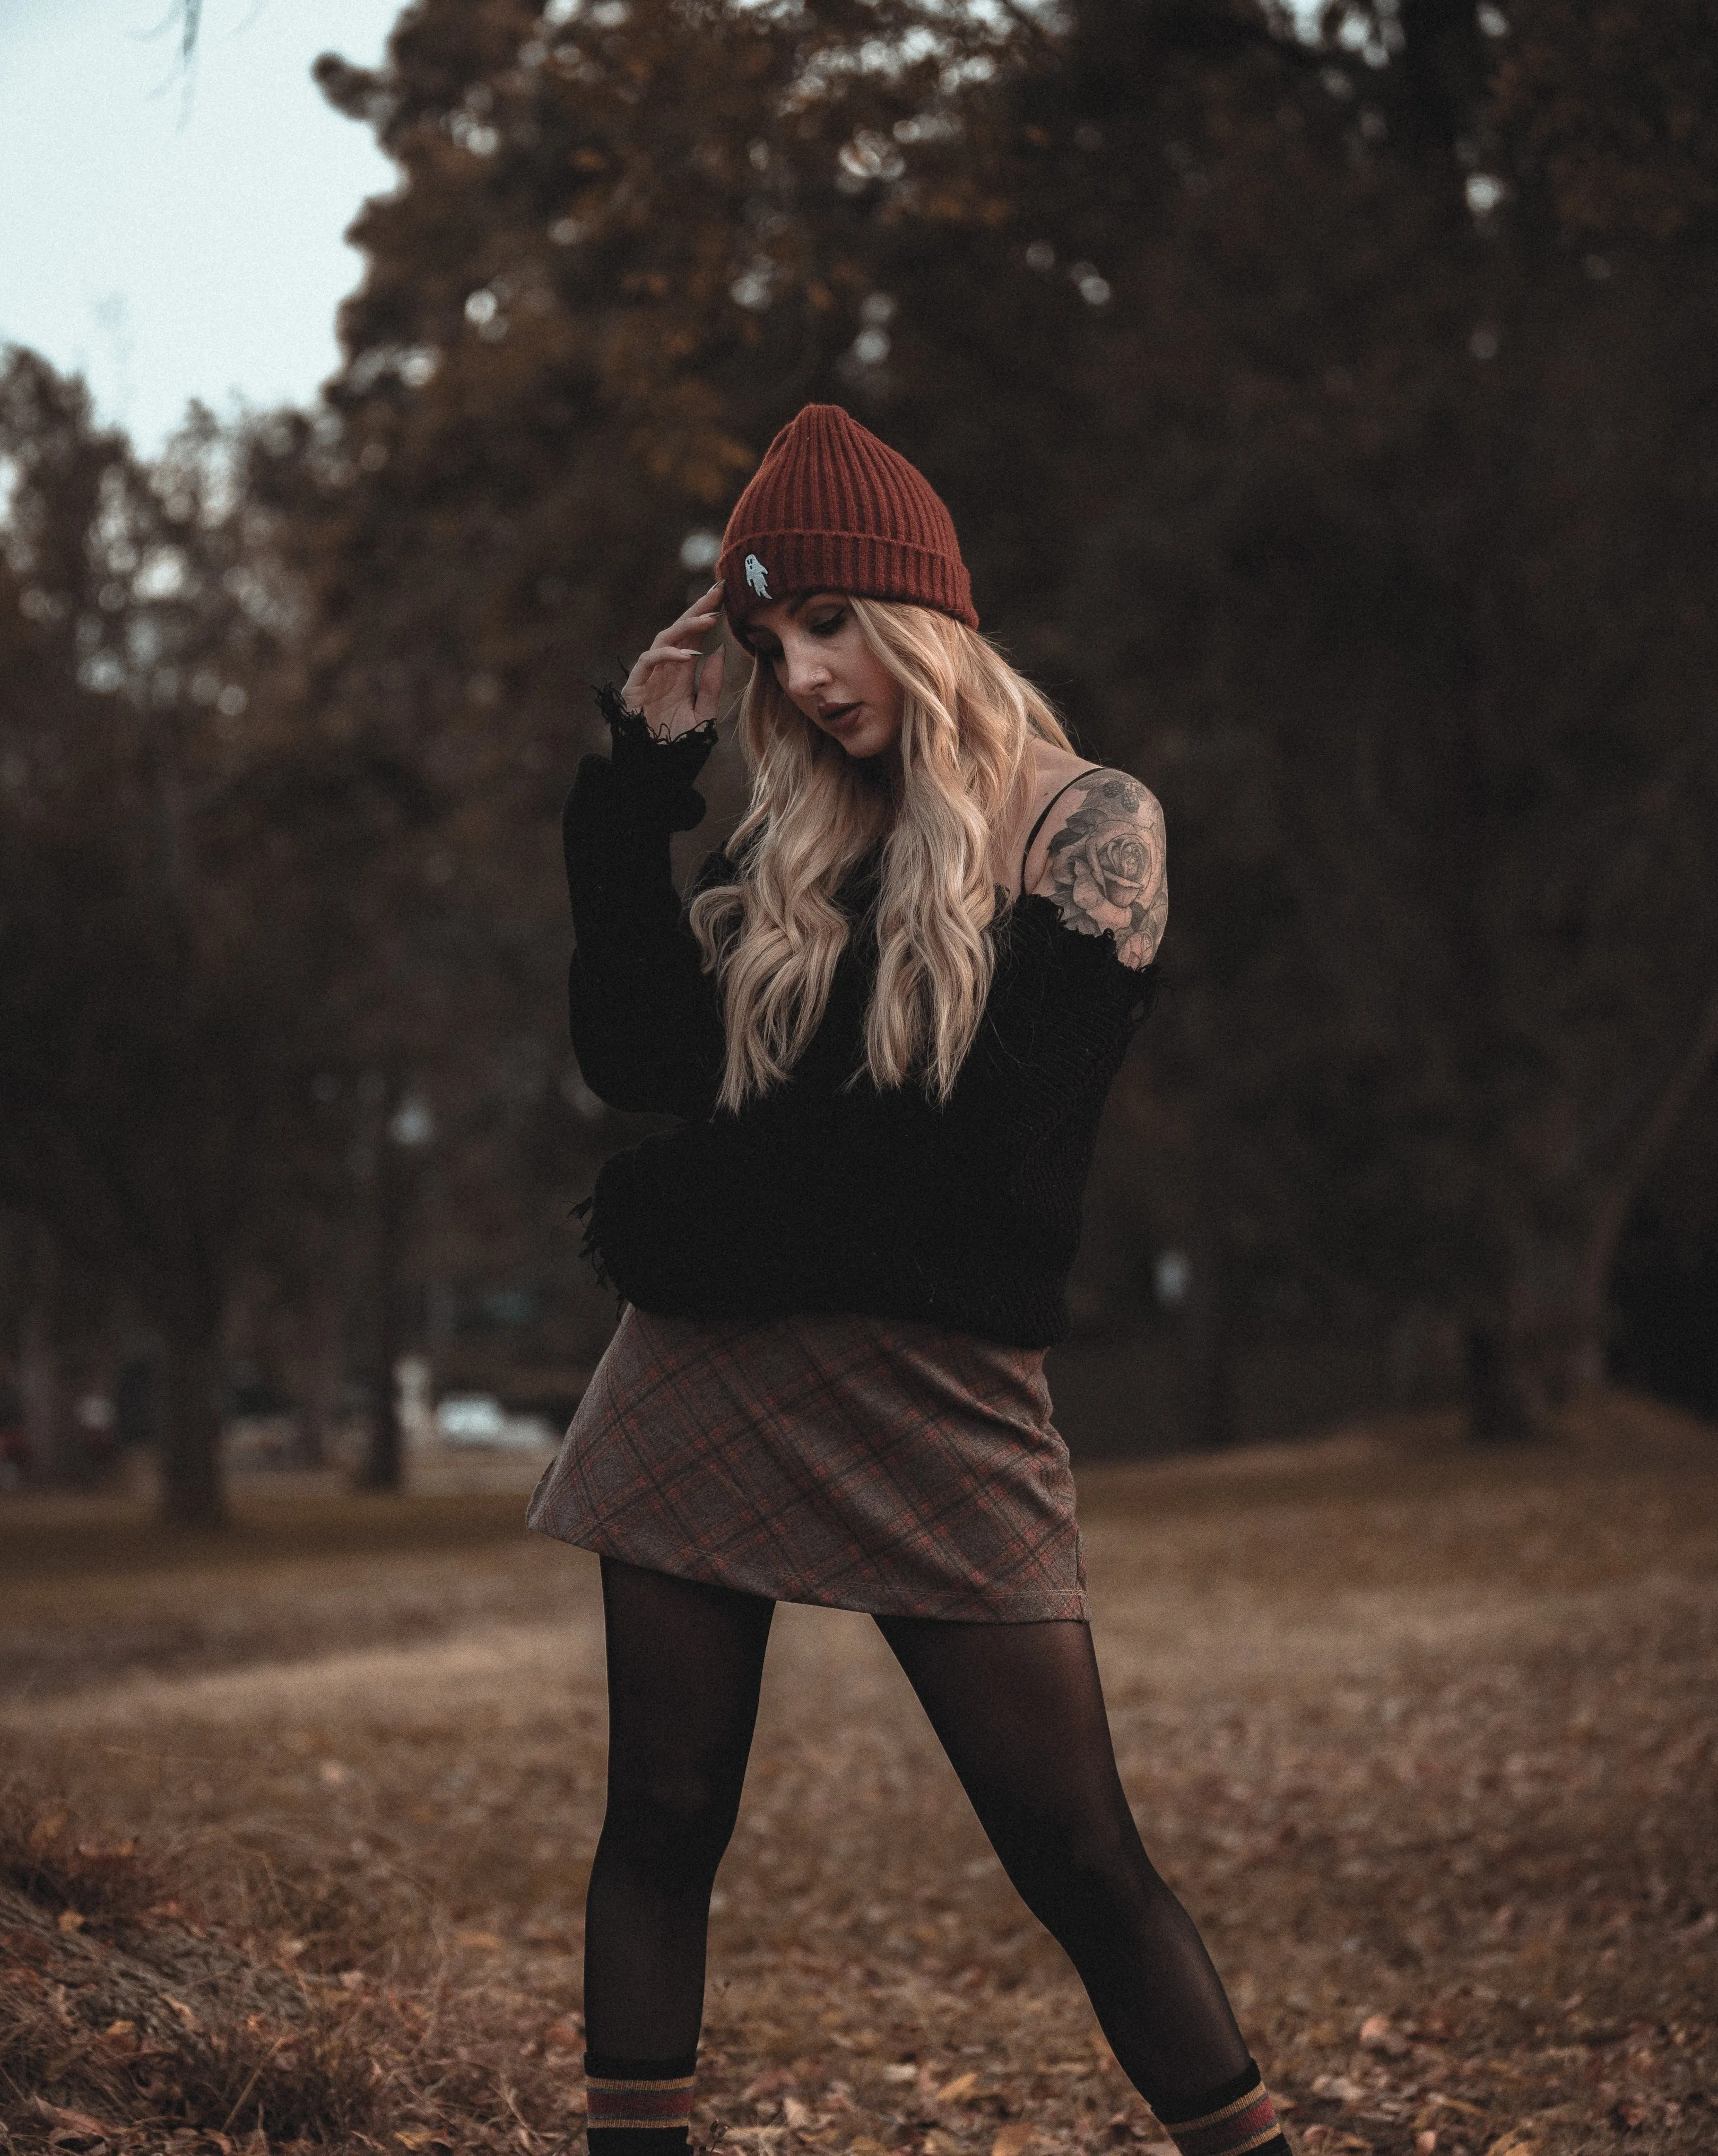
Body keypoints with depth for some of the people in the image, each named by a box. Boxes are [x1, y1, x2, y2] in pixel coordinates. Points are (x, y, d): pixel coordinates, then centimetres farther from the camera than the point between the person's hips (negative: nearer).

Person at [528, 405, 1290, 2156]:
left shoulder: (1084, 833, -1)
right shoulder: (788, 849, 14)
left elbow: (979, 1149, -9)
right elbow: (635, 1056, 0)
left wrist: (692, 1207, -3)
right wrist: (640, 777, -1)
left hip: (935, 1408, -4)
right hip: (708, 1380, 5)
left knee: (1077, 1854, -4)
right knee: (664, 1820, 4)